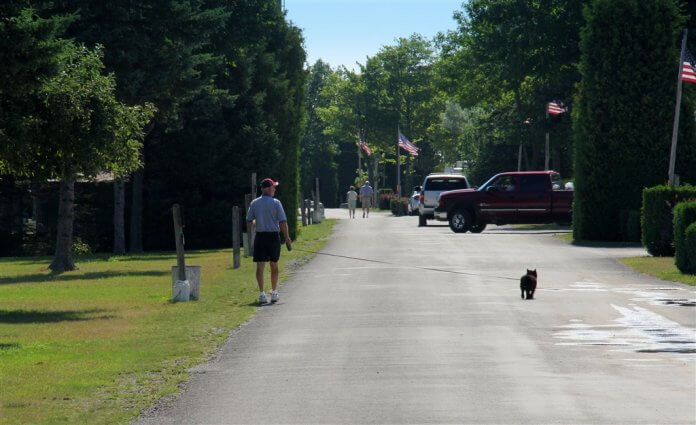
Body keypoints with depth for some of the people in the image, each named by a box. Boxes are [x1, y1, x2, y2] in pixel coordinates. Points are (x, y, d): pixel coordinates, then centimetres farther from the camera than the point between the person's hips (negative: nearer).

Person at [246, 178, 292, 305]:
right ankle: (274, 293, 23)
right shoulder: (275, 203, -6)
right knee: (274, 265, 14)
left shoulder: (254, 203, 3)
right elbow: (283, 222, -10)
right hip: (274, 236, -1)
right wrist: (287, 238, -3)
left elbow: (249, 221, 4)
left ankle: (261, 293, -16)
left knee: (260, 266, -3)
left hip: (260, 236, 1)